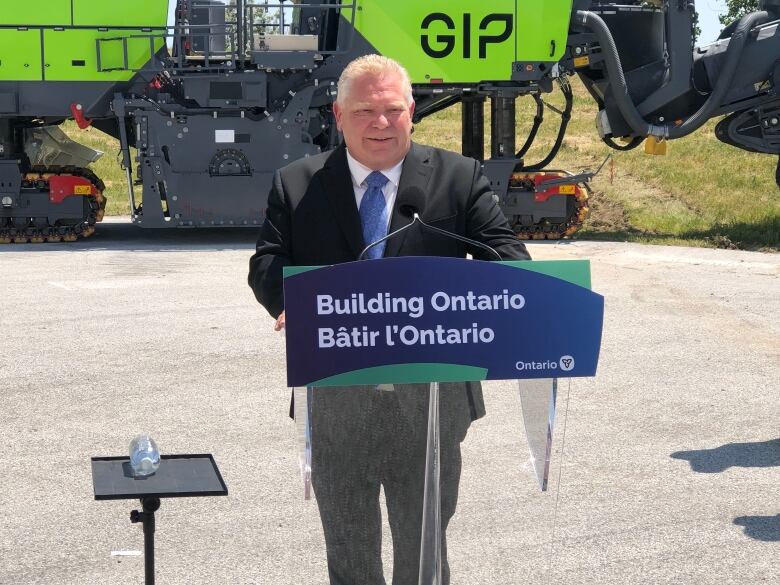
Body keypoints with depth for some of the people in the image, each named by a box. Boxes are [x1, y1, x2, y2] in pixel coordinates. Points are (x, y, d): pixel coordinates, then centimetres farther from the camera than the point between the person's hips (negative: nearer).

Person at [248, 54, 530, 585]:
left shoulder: (460, 178, 1)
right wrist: (290, 302, -26)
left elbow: (507, 256, -4)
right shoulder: (296, 185, 4)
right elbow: (267, 261, -2)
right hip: (336, 398, 1)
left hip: (430, 395, -1)